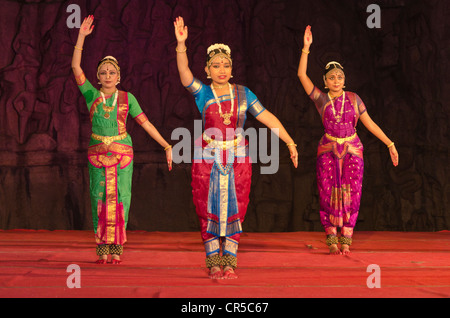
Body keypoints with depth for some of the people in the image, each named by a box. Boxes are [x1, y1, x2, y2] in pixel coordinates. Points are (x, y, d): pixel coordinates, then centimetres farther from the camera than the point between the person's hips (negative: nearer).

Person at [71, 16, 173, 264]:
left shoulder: (127, 98, 3)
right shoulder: (91, 94, 3)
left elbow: (146, 123, 4)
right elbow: (76, 67, -6)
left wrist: (167, 146, 1)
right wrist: (82, 36, -10)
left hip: (122, 153, 0)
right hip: (98, 154, 0)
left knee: (120, 199, -3)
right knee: (100, 199, -1)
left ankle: (117, 249, 4)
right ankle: (102, 250, 6)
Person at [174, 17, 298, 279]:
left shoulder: (243, 93, 4)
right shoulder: (203, 93, 0)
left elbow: (268, 118, 2)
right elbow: (185, 75, -17)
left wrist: (290, 142, -5)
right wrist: (181, 44, -31)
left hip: (238, 158, 1)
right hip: (208, 158, -1)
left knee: (234, 210, 1)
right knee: (210, 210, 1)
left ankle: (230, 263, 8)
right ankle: (214, 264, 9)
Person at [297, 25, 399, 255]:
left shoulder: (353, 99, 4)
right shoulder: (320, 99, 1)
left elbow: (370, 124, 8)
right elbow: (302, 75, -9)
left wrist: (390, 144, 6)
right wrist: (306, 47, -14)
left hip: (352, 151, 1)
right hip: (328, 151, -1)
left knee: (351, 195, -4)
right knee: (329, 195, -4)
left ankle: (345, 241, 4)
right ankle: (332, 240, 5)